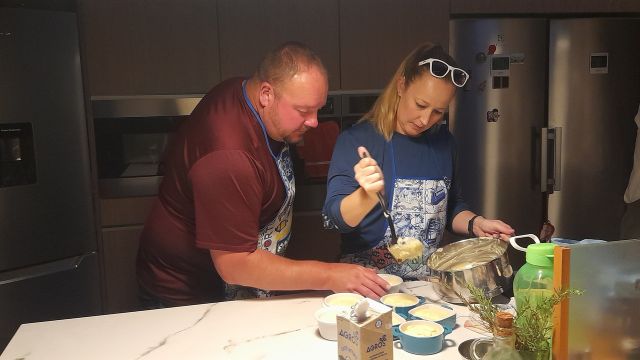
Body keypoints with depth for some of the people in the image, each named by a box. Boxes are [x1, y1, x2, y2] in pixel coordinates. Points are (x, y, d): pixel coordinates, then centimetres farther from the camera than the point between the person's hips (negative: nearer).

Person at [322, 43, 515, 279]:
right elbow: (335, 218, -14)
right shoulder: (355, 140, -8)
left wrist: (475, 224, 2)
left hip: (429, 282, 5)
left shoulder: (443, 141, 10)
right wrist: (368, 195, -34)